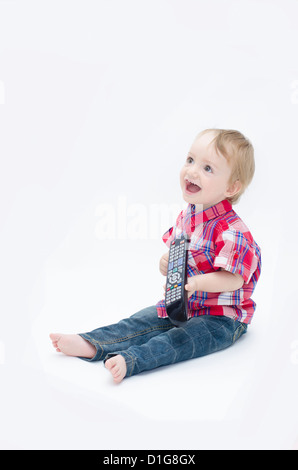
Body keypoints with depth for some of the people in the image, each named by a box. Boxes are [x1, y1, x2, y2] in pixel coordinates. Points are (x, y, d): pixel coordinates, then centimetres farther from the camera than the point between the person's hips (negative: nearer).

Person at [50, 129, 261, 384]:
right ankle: (90, 344, -11)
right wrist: (167, 263, -9)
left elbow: (233, 278, -26)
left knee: (180, 339, -28)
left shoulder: (232, 231, -24)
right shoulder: (185, 216, 2)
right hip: (182, 305, 8)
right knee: (141, 321, -4)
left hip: (221, 317, -7)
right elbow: (175, 253, 15)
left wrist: (195, 283, -37)